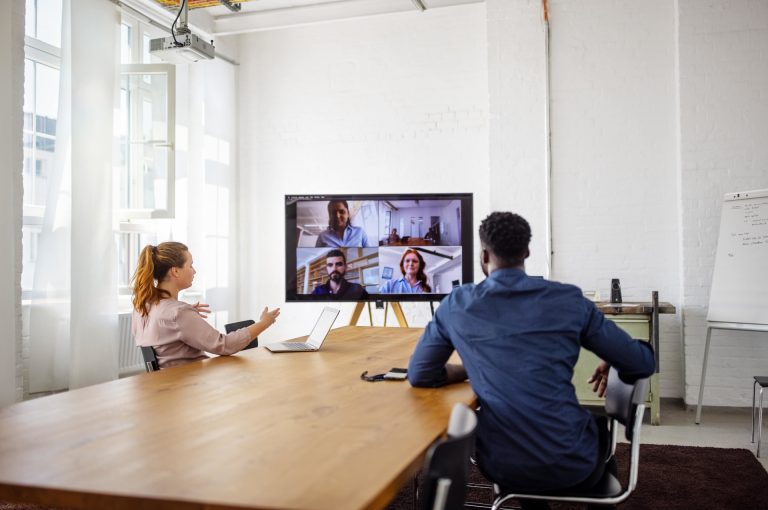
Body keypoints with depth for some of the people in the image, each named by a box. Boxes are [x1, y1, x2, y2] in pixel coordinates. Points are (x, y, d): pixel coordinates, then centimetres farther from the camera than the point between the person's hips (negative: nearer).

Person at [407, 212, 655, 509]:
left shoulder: (456, 305, -3)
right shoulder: (569, 300, -5)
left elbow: (419, 375, 5)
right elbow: (642, 364, 1)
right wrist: (610, 365, 23)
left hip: (501, 466, 1)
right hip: (569, 462, -1)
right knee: (601, 425, 35)